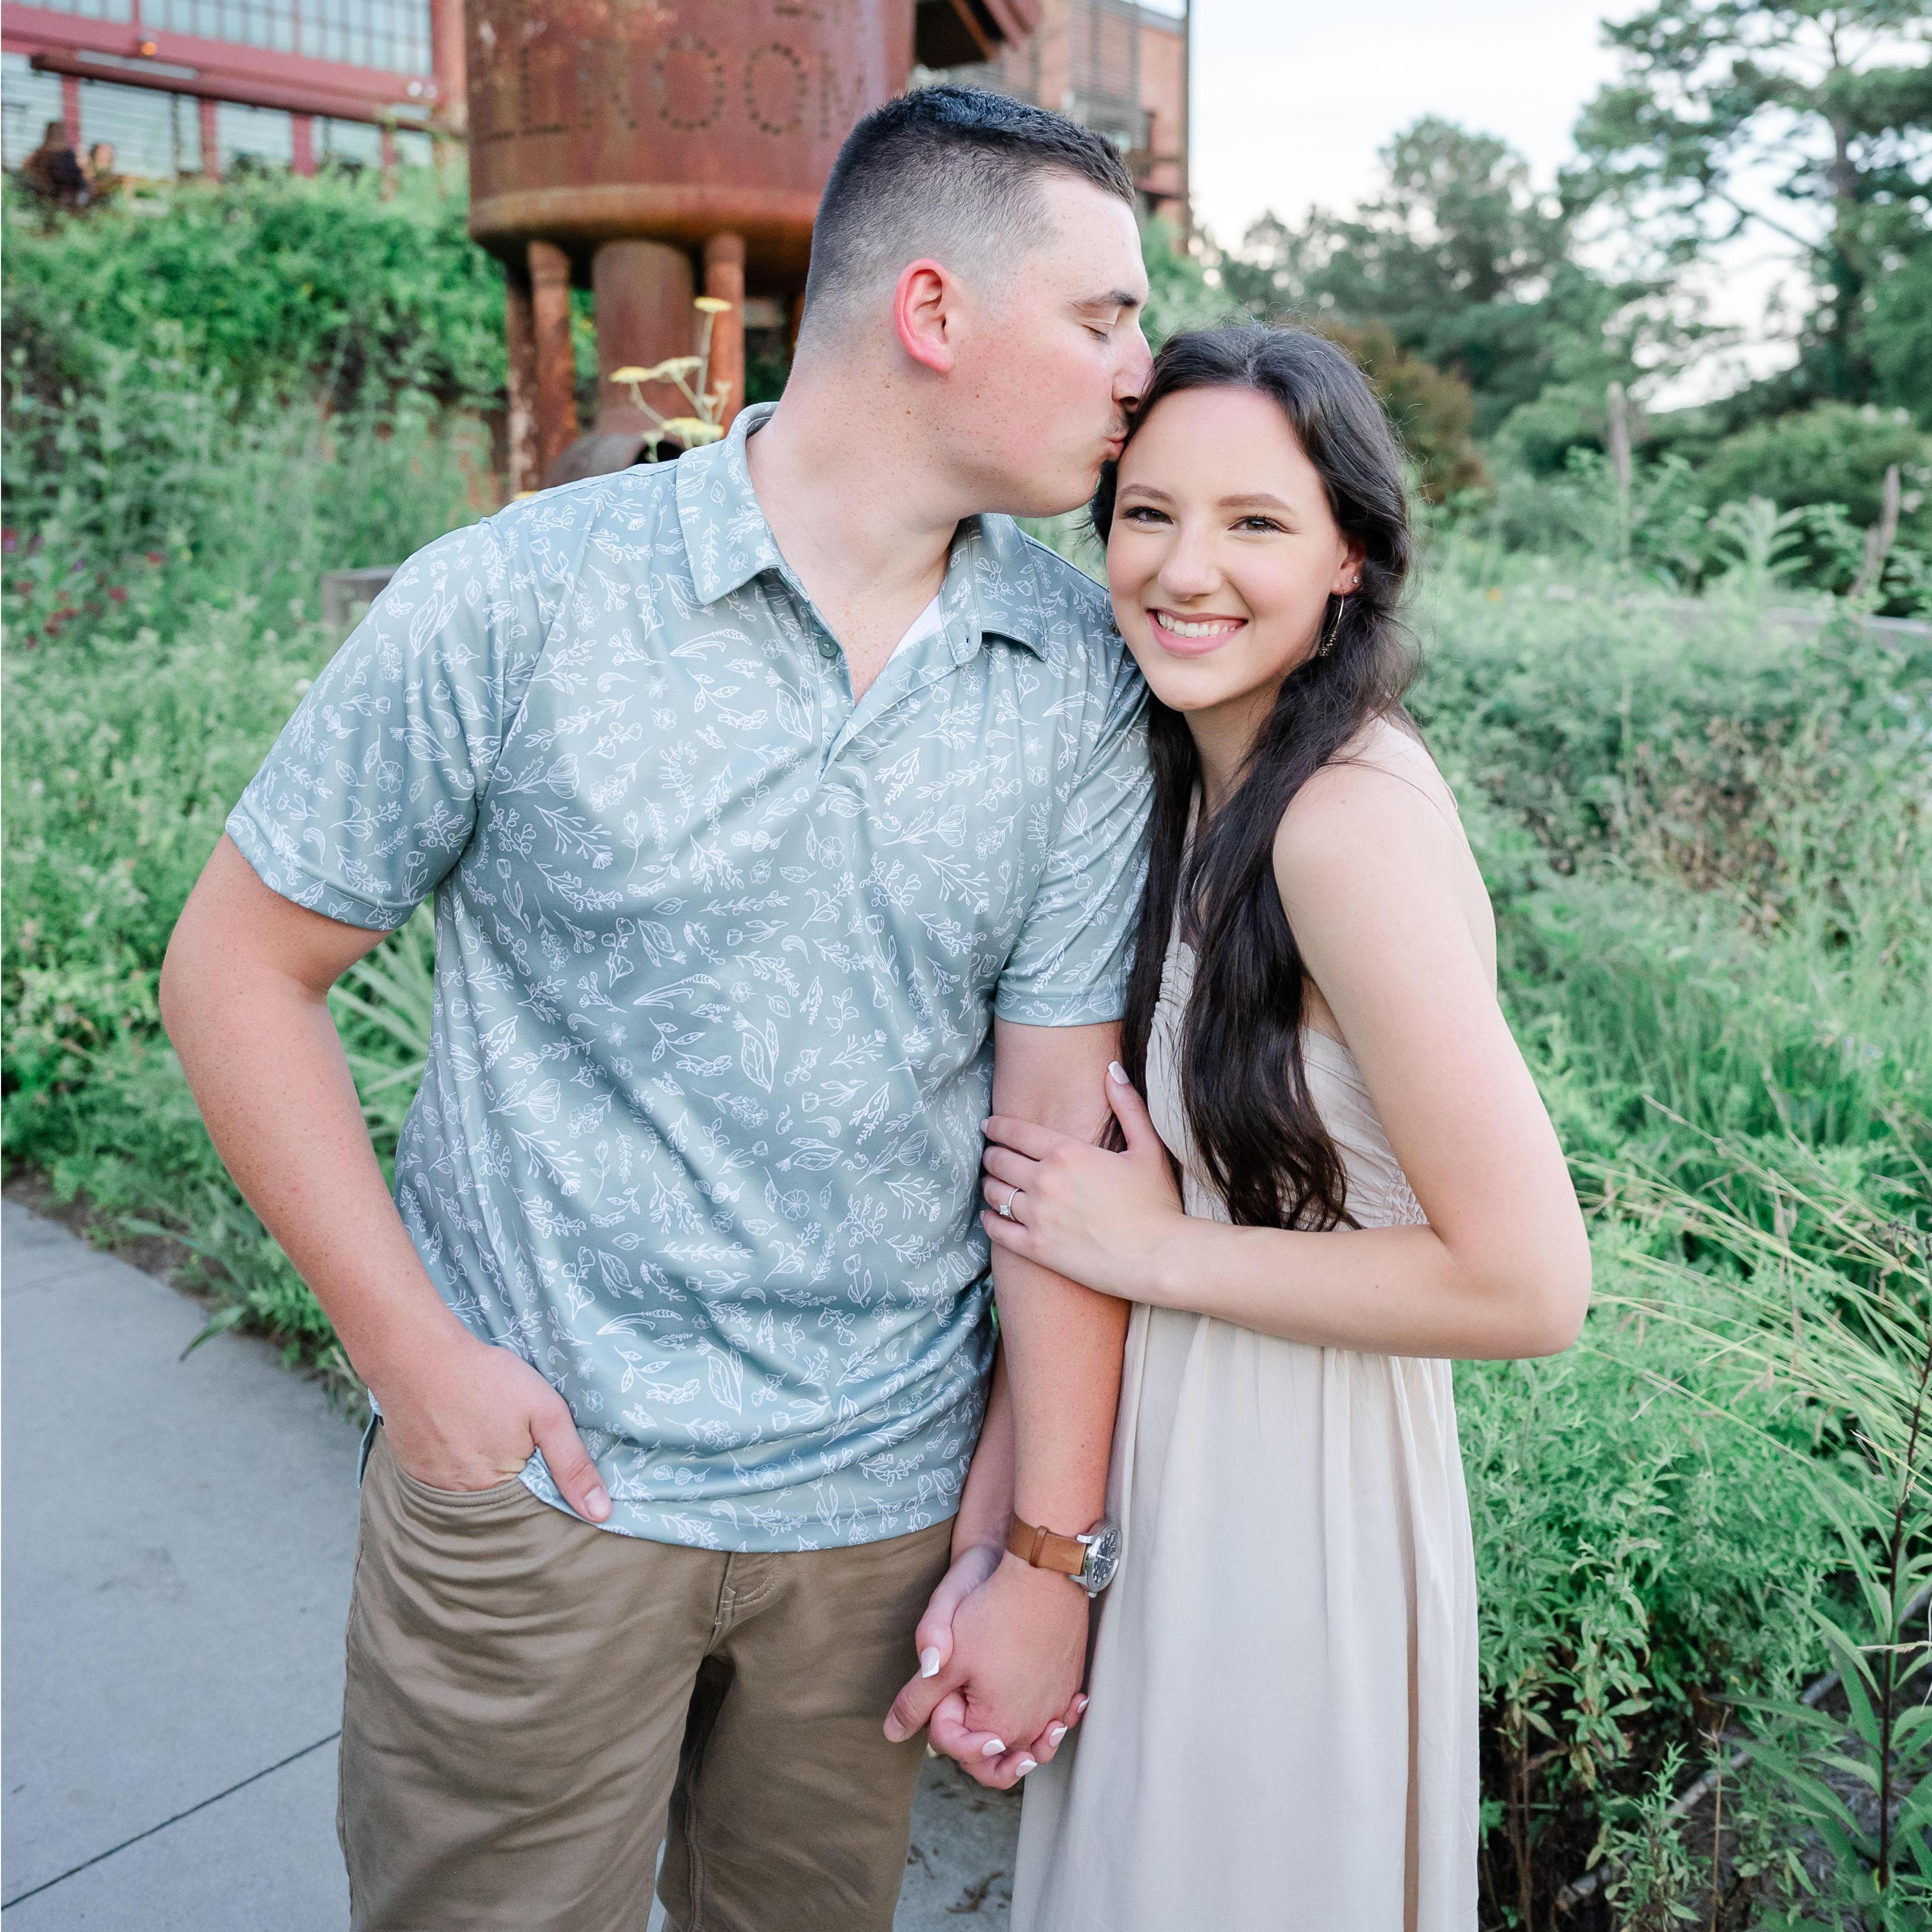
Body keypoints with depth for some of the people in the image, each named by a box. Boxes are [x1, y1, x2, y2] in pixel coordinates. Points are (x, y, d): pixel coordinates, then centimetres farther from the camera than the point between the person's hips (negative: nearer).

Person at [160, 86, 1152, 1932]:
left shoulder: (1084, 686, -4)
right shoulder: (514, 603, -12)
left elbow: (1064, 1122, -4)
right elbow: (237, 963, -4)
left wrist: (1046, 1546, -3)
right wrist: (416, 1351, -9)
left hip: (891, 1497, 3)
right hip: (537, 1483, -2)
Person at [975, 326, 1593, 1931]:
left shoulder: (1353, 823, -25)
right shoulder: (1206, 780, 3)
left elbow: (1530, 1284, -26)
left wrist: (1155, 1250, -18)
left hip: (1290, 1493, -8)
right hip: (1162, 1444, 8)